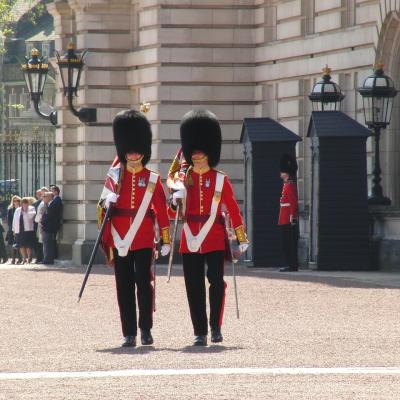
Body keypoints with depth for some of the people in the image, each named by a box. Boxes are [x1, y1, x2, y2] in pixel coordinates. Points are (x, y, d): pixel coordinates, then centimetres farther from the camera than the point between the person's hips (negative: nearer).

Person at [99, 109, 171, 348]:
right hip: (120, 241, 1)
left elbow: (162, 211, 4)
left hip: (144, 240, -1)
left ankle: (146, 329, 4)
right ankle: (129, 334, 6)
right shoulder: (115, 177, 7)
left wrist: (166, 240, 1)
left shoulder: (153, 180, 4)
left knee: (144, 282, -6)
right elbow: (105, 205, 9)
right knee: (124, 286, 2)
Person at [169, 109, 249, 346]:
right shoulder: (183, 178, 9)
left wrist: (242, 238, 1)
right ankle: (200, 332, 7)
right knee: (194, 286, 1)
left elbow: (233, 209, 5)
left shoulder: (220, 180, 4)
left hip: (214, 239, -2)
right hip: (190, 239, 2)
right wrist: (175, 202, -13)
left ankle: (216, 326, 3)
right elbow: (173, 213, 11)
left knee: (217, 281, -12)